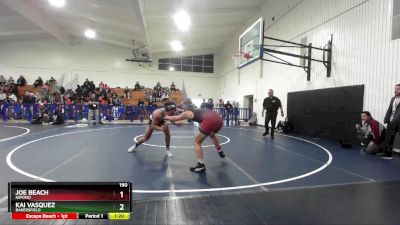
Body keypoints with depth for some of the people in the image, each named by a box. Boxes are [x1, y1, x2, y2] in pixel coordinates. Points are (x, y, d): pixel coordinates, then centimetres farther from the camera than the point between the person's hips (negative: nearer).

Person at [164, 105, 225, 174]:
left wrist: (166, 117, 47)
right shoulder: (198, 111, 33)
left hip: (210, 121, -7)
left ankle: (201, 167, 11)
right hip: (219, 119, 8)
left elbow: (174, 118, 28)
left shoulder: (187, 113, 18)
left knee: (197, 142, 12)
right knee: (212, 134, 39)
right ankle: (220, 152, 55)